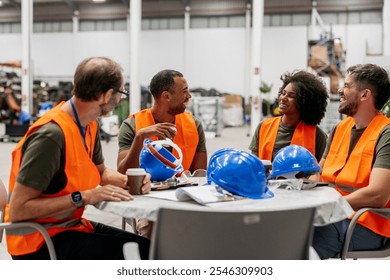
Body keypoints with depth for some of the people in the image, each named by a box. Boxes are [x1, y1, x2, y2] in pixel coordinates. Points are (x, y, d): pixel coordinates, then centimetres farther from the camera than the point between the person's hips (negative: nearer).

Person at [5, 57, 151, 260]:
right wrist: (83, 197, -26)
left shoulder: (90, 125, 1)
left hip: (72, 225, 8)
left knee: (148, 249, 0)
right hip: (39, 240, -8)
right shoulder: (52, 134, -26)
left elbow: (100, 172, 19)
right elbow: (17, 210, -25)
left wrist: (129, 181, -3)